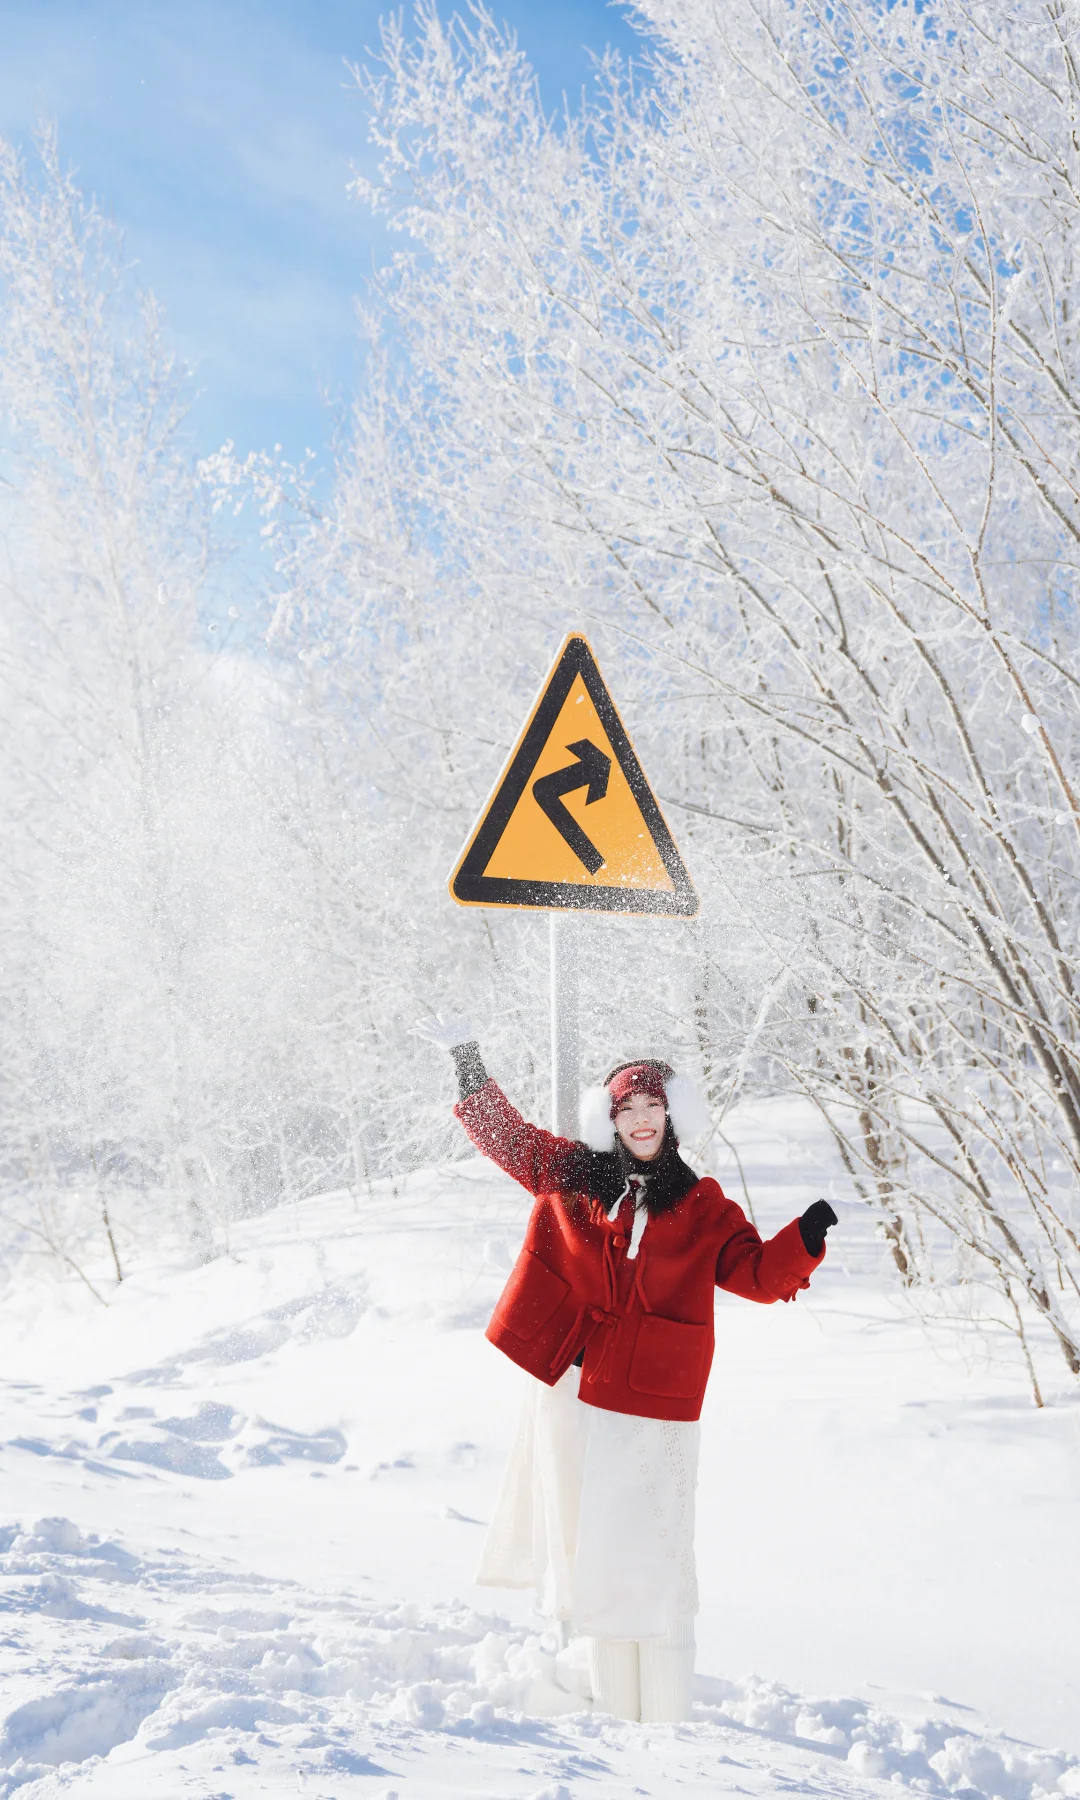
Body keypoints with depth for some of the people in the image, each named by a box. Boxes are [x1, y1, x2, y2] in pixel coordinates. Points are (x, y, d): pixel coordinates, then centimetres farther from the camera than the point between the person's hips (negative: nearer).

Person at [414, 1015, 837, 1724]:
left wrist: (804, 1238, -17)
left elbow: (757, 1273, -1)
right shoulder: (570, 1173, 8)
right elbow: (504, 1131, 19)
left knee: (650, 1565, -6)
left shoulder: (702, 1207, 4)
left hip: (650, 1405, -3)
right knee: (588, 1553, 8)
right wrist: (469, 1061, 14)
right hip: (571, 1396, 3)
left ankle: (667, 1720, 2)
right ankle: (615, 1712, 18)